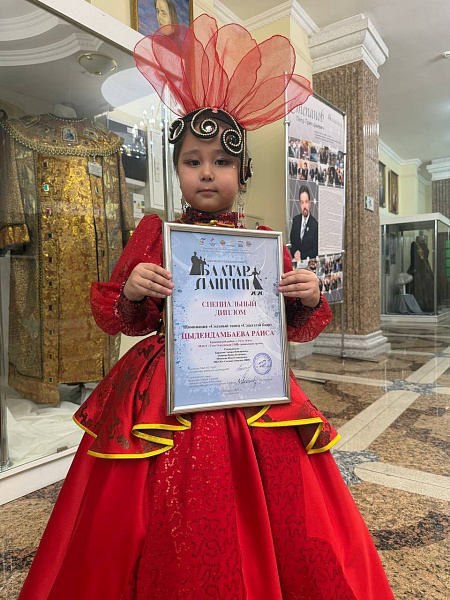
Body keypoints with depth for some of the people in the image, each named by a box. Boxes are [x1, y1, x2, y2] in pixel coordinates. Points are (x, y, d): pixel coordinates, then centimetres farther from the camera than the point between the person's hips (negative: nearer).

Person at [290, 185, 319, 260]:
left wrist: (301, 256, -15)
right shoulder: (295, 220, 8)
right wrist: (295, 253, -5)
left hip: (309, 261, -4)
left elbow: (315, 251, -5)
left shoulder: (315, 224, -6)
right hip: (296, 261, 4)